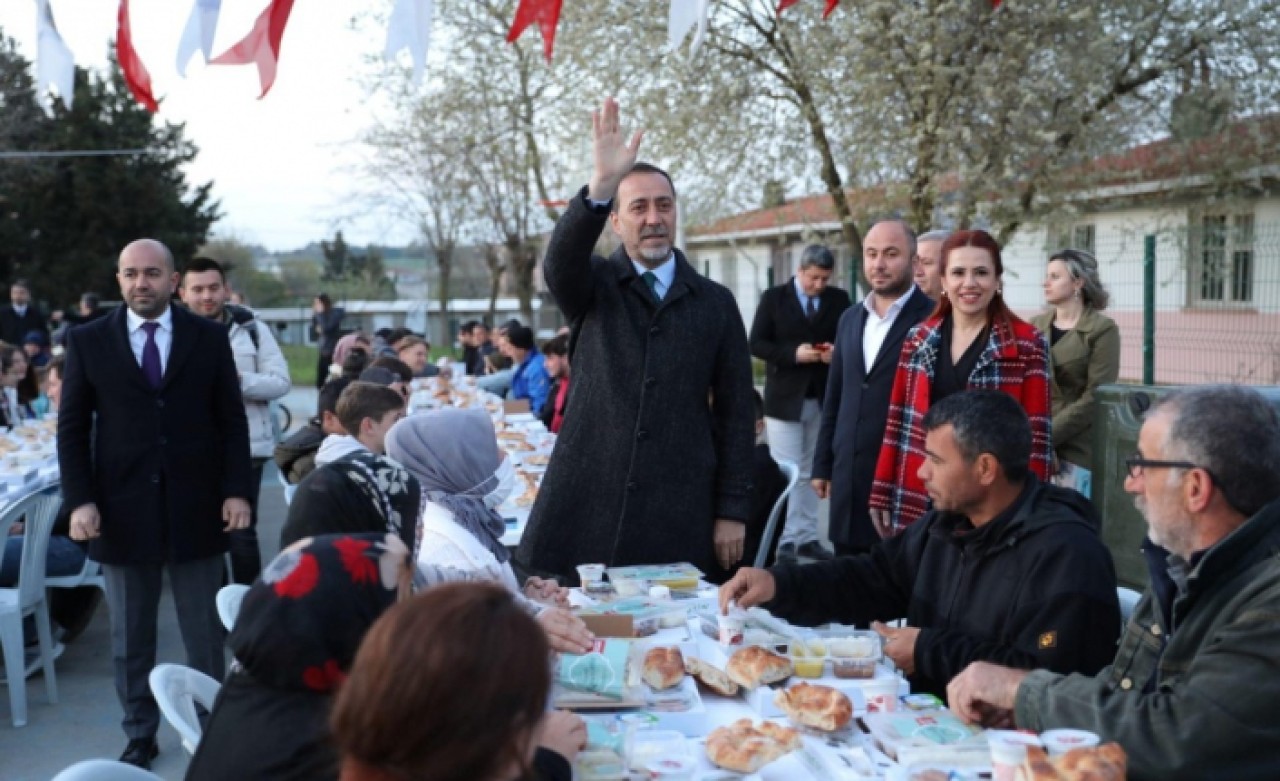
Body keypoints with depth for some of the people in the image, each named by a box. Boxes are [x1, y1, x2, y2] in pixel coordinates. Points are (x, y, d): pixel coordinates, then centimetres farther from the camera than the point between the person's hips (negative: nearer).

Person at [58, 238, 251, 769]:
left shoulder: (209, 337, 3)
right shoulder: (88, 341, 2)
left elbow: (232, 421, 3)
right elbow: (72, 428, 2)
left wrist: (236, 491, -5)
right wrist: (80, 500, -7)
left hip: (196, 506, 0)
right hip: (122, 509, 0)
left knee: (205, 632, 9)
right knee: (130, 637, 10)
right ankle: (139, 734, 24)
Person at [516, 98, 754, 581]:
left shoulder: (715, 303, 8)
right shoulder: (593, 288, 4)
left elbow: (735, 410, 7)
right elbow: (558, 263, -20)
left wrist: (733, 510, 1)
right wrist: (601, 186, -36)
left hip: (680, 513, 1)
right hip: (585, 506, -1)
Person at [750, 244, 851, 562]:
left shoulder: (839, 299, 7)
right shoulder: (774, 298, 0)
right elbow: (756, 344, -4)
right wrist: (793, 353, -18)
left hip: (823, 400, 3)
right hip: (785, 398, -3)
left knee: (811, 472, 10)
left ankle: (807, 537, 16)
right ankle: (785, 539, -1)